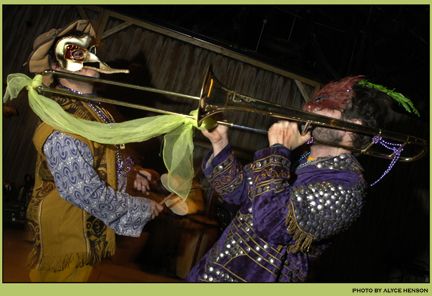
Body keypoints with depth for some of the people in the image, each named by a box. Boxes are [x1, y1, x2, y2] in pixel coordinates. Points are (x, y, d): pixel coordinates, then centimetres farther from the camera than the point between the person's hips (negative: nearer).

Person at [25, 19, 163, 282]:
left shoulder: (90, 108, 2)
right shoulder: (63, 129, -29)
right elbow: (88, 194, -29)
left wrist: (130, 172, 1)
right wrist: (143, 208, -18)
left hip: (90, 231, 9)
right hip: (67, 238, -9)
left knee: (79, 278, 24)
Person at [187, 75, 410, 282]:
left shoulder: (344, 187, -20)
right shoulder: (300, 159, 5)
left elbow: (271, 225, -32)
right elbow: (239, 191, 8)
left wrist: (278, 150, -22)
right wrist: (219, 143, -3)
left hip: (255, 277, -7)